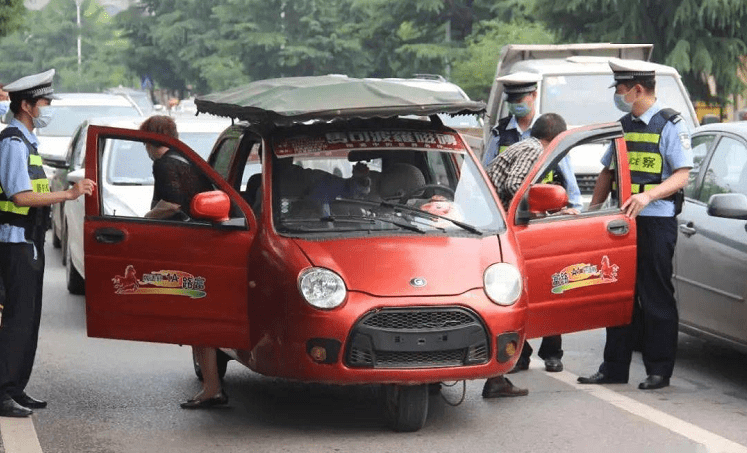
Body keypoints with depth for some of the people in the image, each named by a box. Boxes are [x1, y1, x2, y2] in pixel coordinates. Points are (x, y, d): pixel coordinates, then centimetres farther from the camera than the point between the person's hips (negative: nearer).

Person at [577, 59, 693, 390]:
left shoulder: (670, 125, -5)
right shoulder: (624, 125, 16)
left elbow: (681, 176, -12)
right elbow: (608, 172, 23)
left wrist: (648, 195, -26)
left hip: (656, 222, -7)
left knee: (656, 298, -3)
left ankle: (659, 371, 3)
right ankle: (614, 368, 15)